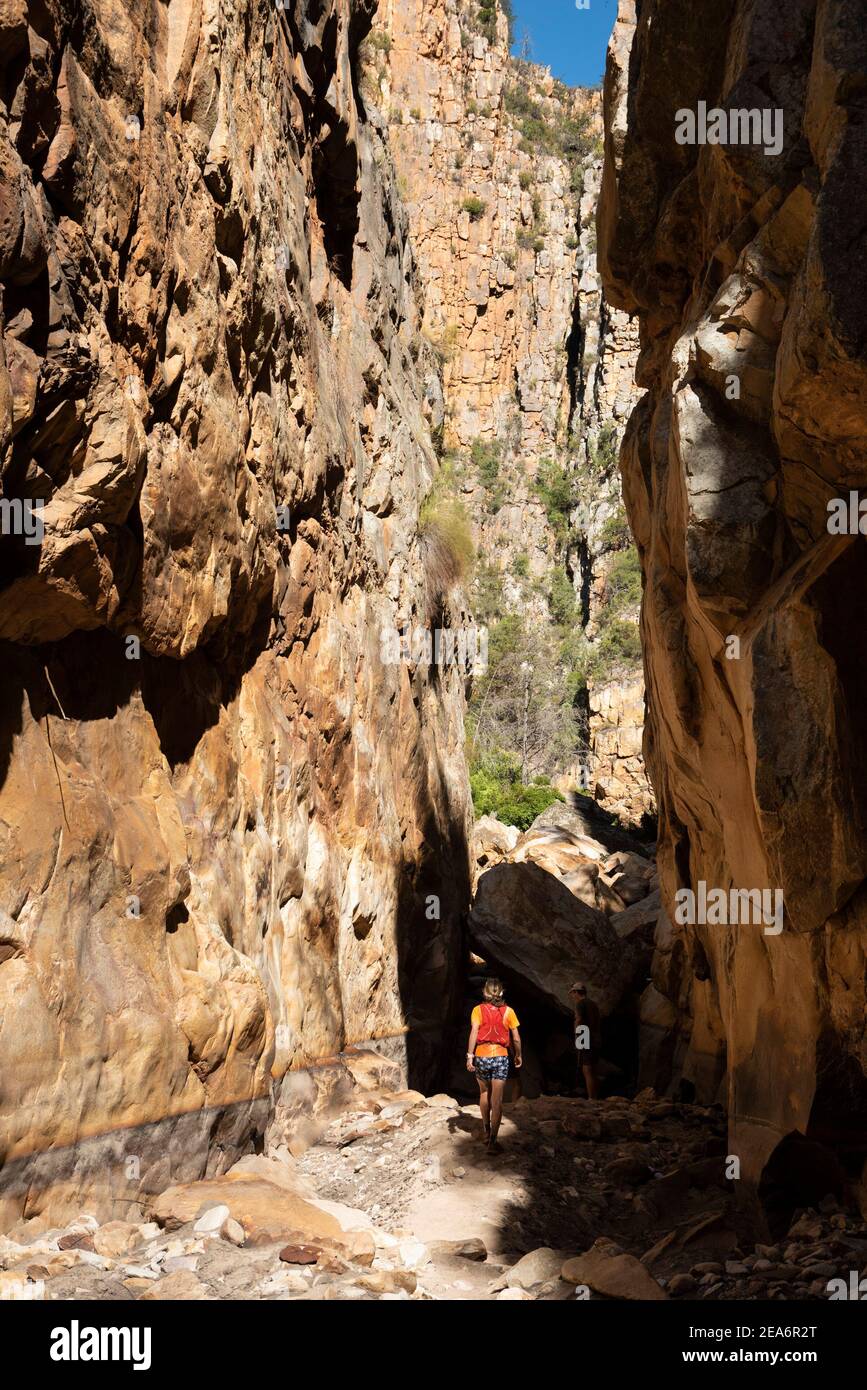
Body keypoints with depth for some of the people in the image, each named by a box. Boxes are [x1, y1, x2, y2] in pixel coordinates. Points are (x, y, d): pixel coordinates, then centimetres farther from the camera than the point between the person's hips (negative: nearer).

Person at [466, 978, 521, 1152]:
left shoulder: (478, 1010, 0)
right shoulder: (508, 1011, 1)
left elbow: (474, 1032, -12)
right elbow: (516, 1038, 2)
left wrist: (470, 1056, -12)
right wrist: (518, 1055, 18)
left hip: (481, 1056, 1)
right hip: (500, 1057, -1)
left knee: (484, 1093, 23)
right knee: (497, 1101, -2)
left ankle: (487, 1132, 33)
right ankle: (492, 1141, -8)